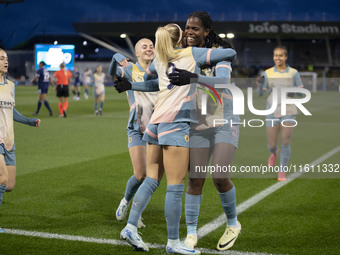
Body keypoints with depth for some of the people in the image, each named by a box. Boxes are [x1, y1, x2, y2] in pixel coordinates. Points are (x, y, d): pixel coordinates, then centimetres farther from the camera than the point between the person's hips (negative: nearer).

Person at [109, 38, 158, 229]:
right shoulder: (130, 69, -1)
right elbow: (113, 72, -21)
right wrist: (116, 58, -42)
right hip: (137, 130, -3)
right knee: (140, 174, -12)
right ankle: (126, 201, 20)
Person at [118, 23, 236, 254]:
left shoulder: (159, 61, 19)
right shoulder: (192, 54, 4)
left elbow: (147, 76, 41)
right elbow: (230, 52, 8)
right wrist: (225, 61, 27)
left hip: (156, 122, 7)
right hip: (176, 125, -7)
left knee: (152, 180, 11)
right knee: (176, 186, -3)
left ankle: (131, 227, 8)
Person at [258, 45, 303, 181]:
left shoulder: (294, 73, 1)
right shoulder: (268, 73, 3)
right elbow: (260, 93, -2)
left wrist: (291, 91, -16)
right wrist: (260, 84, -23)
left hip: (289, 112, -1)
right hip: (272, 113, 1)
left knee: (285, 142, -9)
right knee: (272, 145, 3)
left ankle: (282, 171, 10)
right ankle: (274, 152, 42)